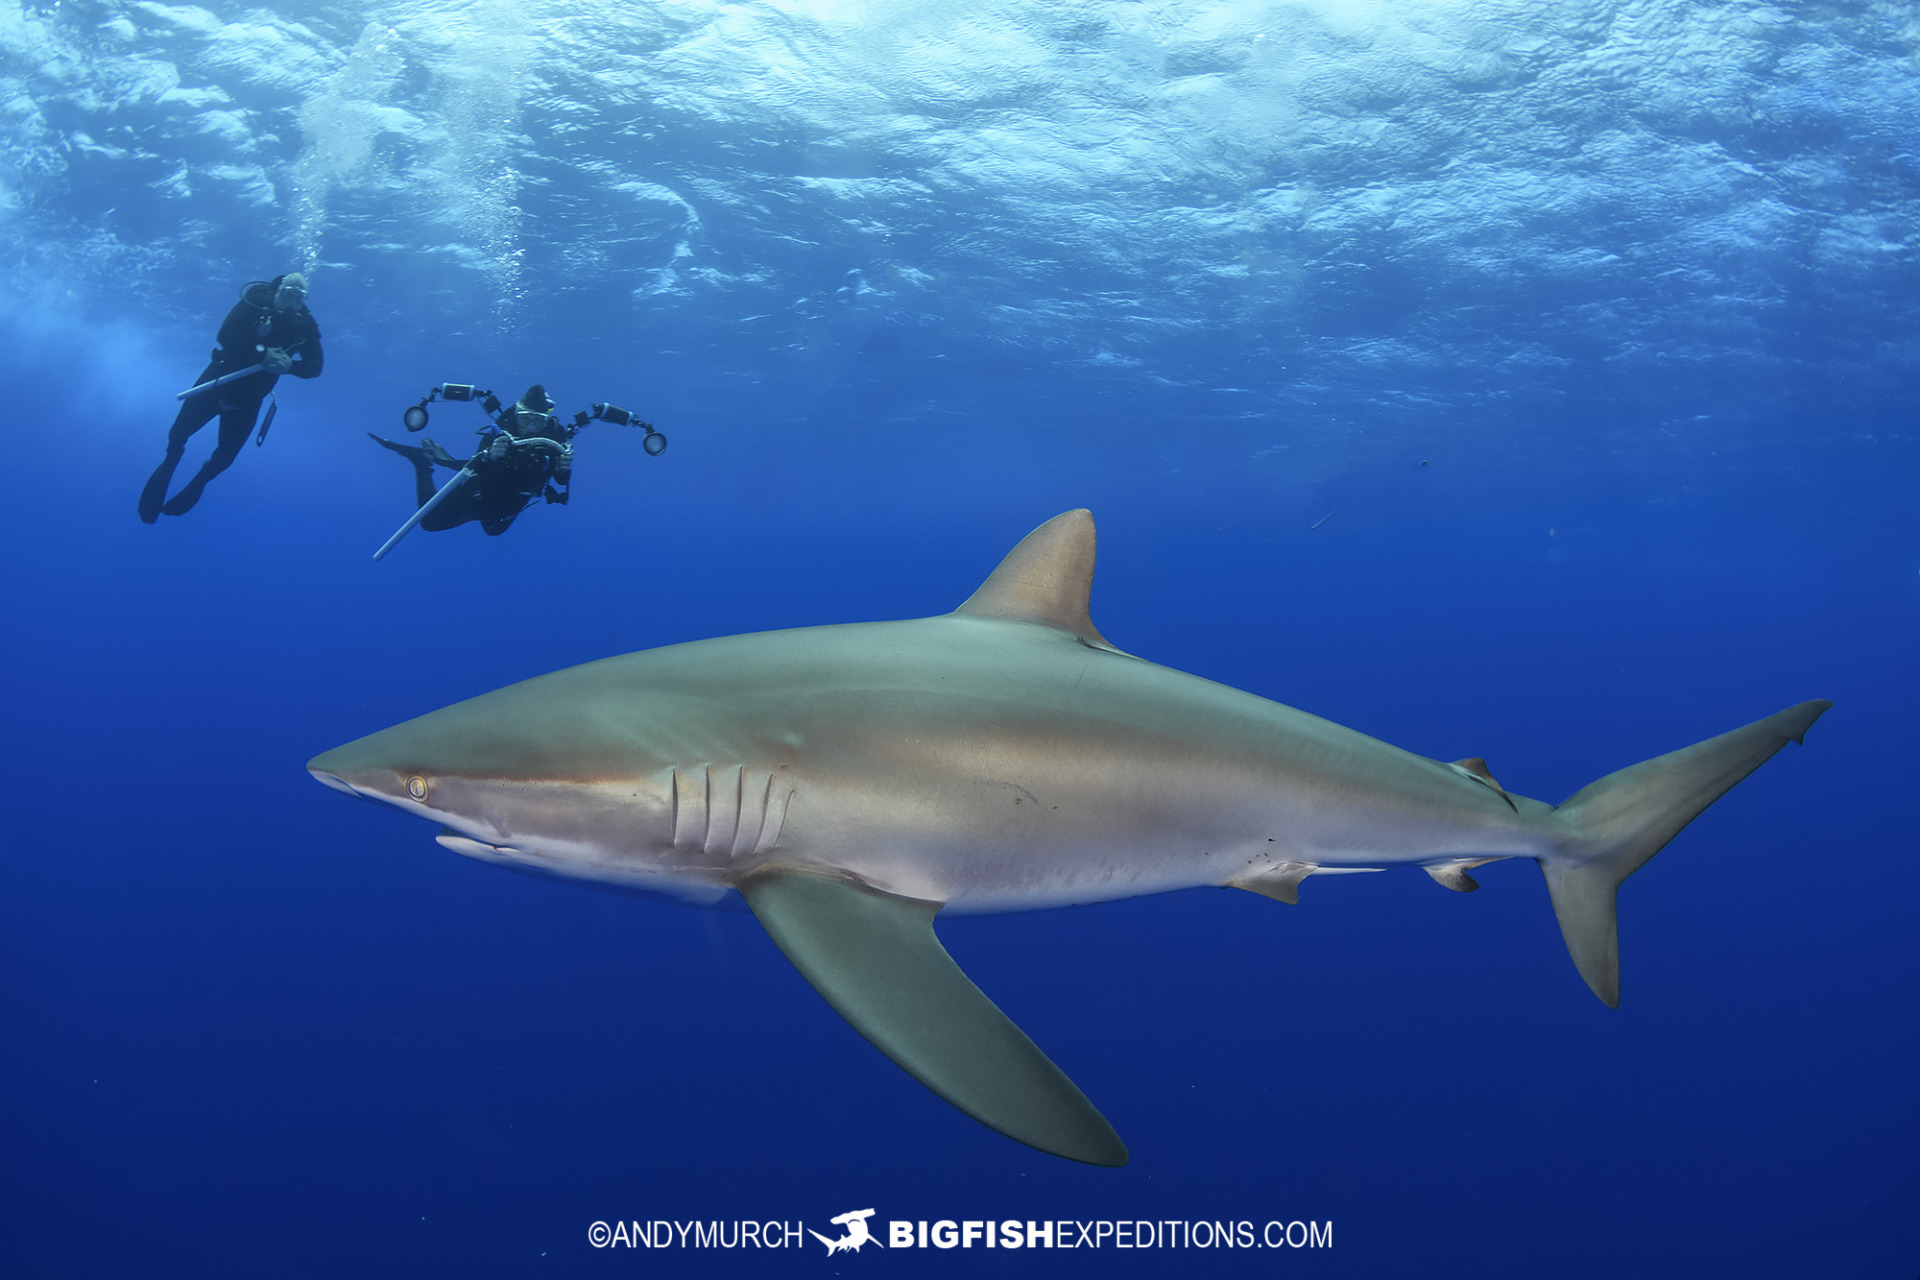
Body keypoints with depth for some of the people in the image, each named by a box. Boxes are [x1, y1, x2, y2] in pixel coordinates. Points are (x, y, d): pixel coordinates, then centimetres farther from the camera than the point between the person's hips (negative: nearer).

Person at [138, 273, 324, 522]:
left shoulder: (305, 324, -9)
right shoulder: (256, 303, -16)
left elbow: (315, 366, -12)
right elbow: (226, 335, -25)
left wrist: (289, 365, -33)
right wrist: (262, 354, -35)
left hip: (249, 397, 2)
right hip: (220, 377, -1)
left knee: (227, 454, 2)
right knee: (180, 430, 1)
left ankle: (199, 481, 32)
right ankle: (169, 464, 32)